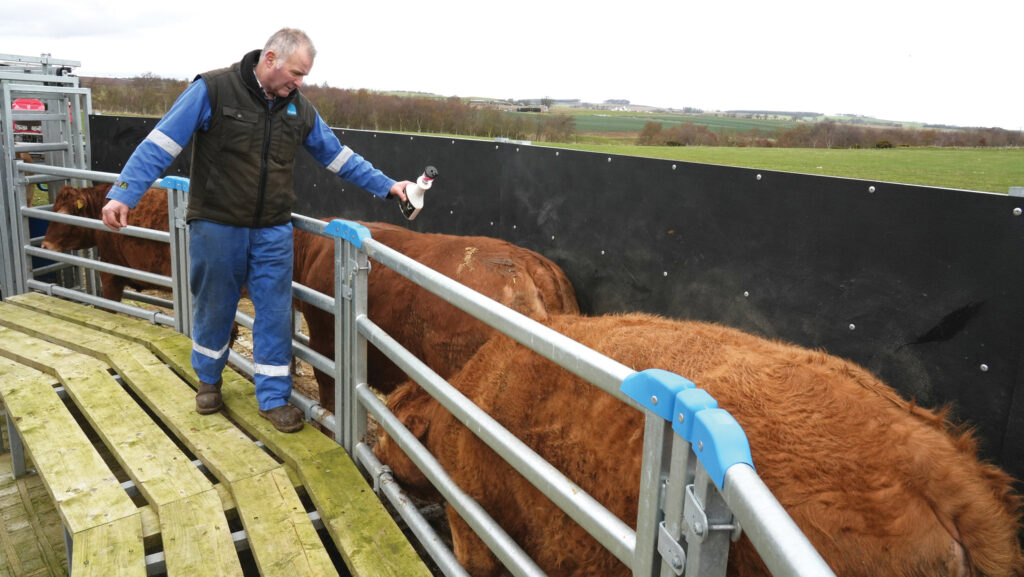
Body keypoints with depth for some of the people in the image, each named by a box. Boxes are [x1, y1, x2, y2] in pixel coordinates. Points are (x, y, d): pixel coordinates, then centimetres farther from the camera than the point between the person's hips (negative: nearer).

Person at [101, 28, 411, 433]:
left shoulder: (300, 110, 4)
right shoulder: (213, 90, -11)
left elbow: (340, 157, 12)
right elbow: (161, 144, -12)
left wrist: (387, 186, 9)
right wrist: (124, 193, -18)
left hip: (272, 232, 3)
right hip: (215, 227, -3)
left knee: (275, 313, 4)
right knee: (214, 308, 13)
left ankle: (273, 397, 18)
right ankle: (208, 381, 37)